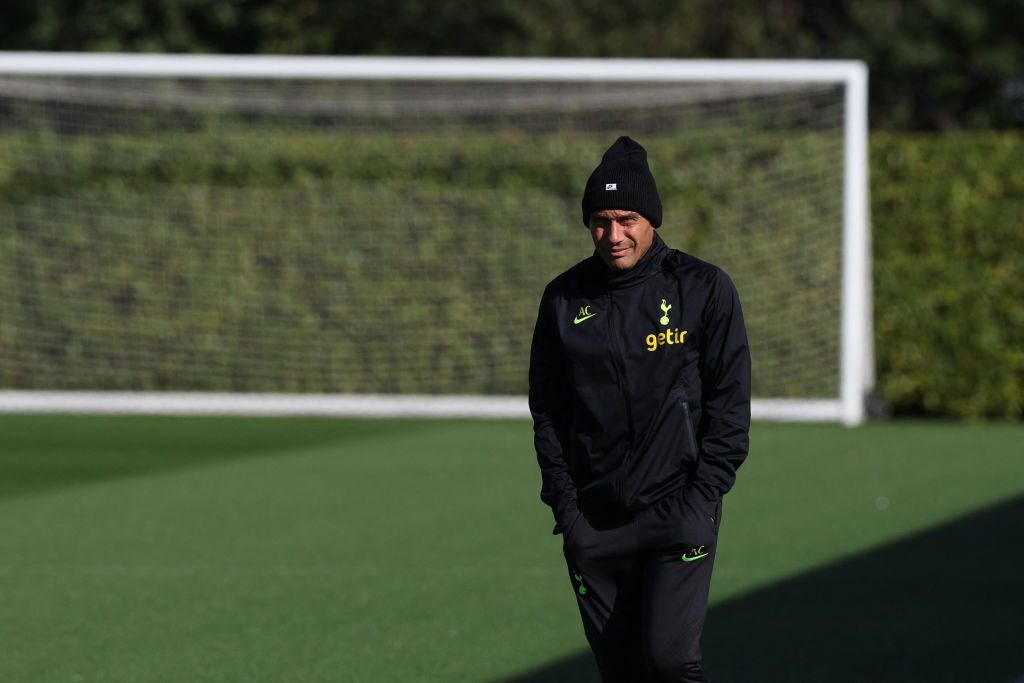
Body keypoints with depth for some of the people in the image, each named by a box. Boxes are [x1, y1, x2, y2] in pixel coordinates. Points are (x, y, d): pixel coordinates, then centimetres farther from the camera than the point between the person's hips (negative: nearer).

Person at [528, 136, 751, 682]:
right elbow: (547, 410, 10)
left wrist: (702, 497, -9)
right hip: (593, 523, 3)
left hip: (677, 514, -3)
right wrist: (565, 503, 1)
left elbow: (730, 404, -2)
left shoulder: (704, 289, -1)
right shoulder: (564, 298, 6)